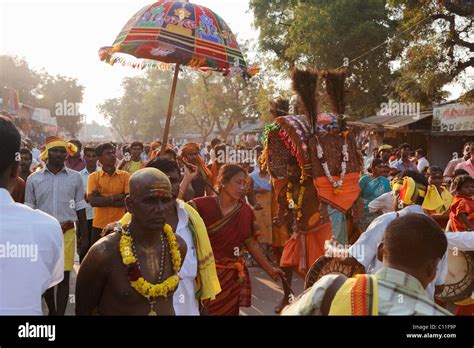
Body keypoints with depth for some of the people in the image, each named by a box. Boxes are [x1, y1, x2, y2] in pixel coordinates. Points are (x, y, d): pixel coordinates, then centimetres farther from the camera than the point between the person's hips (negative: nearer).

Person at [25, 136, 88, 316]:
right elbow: (29, 208, 5)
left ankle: (60, 313, 8)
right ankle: (51, 310, 32)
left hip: (67, 232, -1)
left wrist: (84, 233, 5)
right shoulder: (34, 178, 1)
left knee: (64, 277, 0)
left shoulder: (75, 177, 1)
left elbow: (80, 207, 6)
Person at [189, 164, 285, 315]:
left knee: (229, 311, 11)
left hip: (233, 276, 4)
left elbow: (251, 243, 10)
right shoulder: (203, 205, -10)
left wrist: (270, 269, 11)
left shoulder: (246, 211, 2)